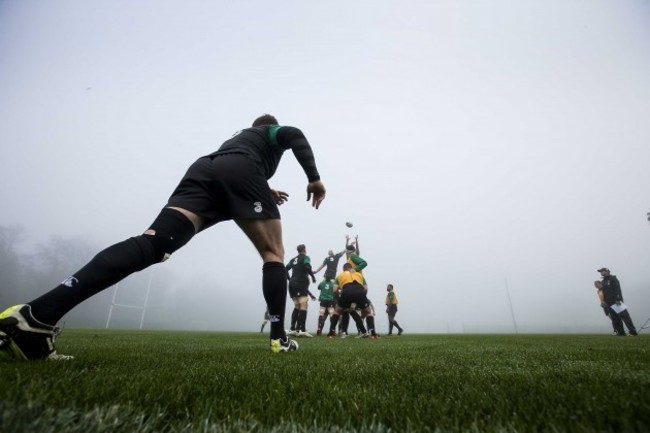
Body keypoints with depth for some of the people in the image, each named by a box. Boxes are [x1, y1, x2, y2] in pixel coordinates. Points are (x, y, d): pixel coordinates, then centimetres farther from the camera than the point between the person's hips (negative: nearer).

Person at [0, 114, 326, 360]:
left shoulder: (236, 137, 49)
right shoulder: (274, 132, 33)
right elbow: (296, 136, 7)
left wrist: (264, 194, 53)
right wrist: (314, 177, 5)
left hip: (201, 169, 5)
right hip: (242, 173, -4)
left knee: (150, 245, -15)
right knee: (273, 253, 6)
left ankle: (36, 315, -31)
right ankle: (278, 338, -5)